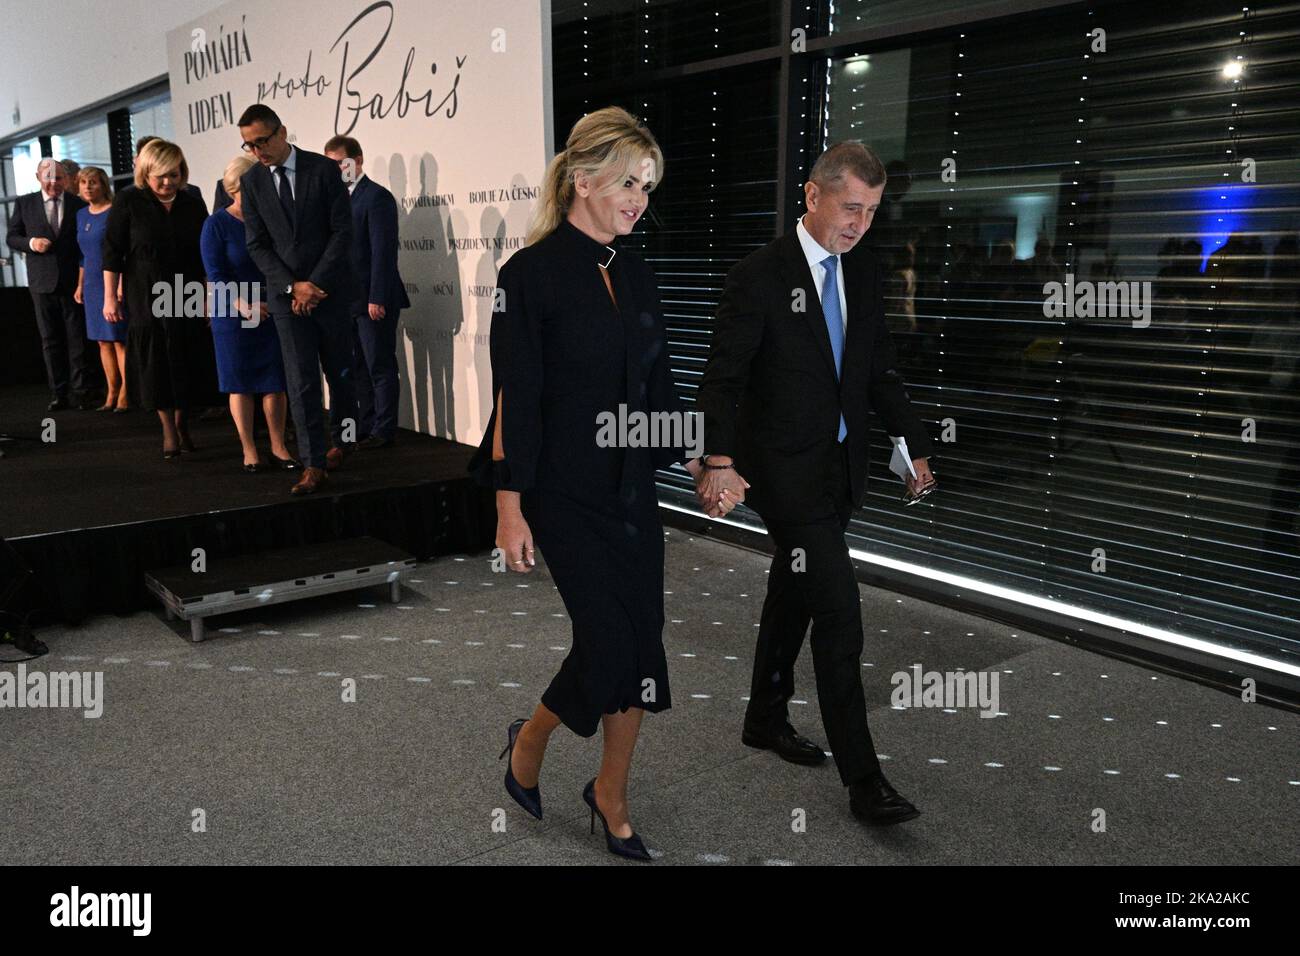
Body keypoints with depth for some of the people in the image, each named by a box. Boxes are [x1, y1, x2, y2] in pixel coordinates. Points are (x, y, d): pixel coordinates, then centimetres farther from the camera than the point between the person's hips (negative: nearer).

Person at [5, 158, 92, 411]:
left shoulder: (79, 205, 2)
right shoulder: (24, 204, 7)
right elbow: (11, 237, 11)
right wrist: (31, 243, -12)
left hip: (73, 282, -2)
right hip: (42, 283, 2)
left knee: (78, 339, -1)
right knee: (50, 340, 6)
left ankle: (81, 393, 4)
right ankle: (59, 393, 11)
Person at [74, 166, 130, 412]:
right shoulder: (81, 215, 14)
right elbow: (84, 254, 21)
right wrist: (80, 284, 17)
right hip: (92, 284, 7)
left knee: (119, 340, -6)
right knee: (103, 342, 7)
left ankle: (125, 394, -1)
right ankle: (112, 394, 11)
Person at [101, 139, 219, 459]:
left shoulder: (193, 204, 5)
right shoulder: (128, 202, -3)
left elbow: (206, 253, 10)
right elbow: (112, 252, -3)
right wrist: (110, 297, -6)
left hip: (188, 300, 3)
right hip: (147, 299, -2)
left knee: (188, 364, 5)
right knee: (156, 365, 1)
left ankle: (182, 425, 22)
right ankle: (168, 431, 11)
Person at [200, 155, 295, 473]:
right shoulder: (217, 224, -4)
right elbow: (216, 273, -9)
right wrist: (243, 304, -21)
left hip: (273, 313, 3)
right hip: (234, 316, -2)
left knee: (275, 381, 4)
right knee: (241, 382, 4)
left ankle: (278, 446, 14)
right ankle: (249, 450, 12)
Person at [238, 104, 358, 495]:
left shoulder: (324, 170, -4)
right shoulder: (251, 181, 4)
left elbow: (342, 231, -7)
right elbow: (258, 244, 3)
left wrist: (317, 284, -12)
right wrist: (293, 286, -10)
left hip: (329, 289, -1)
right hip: (285, 293, 1)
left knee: (340, 371, 11)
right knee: (301, 381, -4)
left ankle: (343, 438, 33)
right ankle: (313, 464, -2)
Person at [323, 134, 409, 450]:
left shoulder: (377, 197, -11)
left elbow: (383, 252, -17)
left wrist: (377, 299, -21)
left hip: (374, 300, -9)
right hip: (348, 301, 9)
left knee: (380, 367, -1)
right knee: (358, 368, 13)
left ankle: (384, 431, 6)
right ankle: (366, 428, 22)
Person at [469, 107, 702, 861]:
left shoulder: (637, 275, 9)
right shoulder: (531, 274, -11)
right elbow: (516, 400, -13)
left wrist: (698, 464, 9)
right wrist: (510, 509, -14)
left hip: (633, 487, 7)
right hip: (566, 493, -6)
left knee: (644, 645, 8)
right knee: (610, 645, -5)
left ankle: (612, 794, 28)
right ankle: (528, 742, 26)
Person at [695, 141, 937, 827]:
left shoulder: (866, 273, 8)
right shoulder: (760, 276, -13)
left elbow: (880, 371, 15)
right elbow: (722, 378, -16)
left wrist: (916, 444, 9)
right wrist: (719, 461, -29)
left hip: (840, 465, 7)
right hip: (784, 469, -7)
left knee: (793, 593, 20)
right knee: (838, 610, -10)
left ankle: (766, 719, 39)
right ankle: (862, 780, -1)